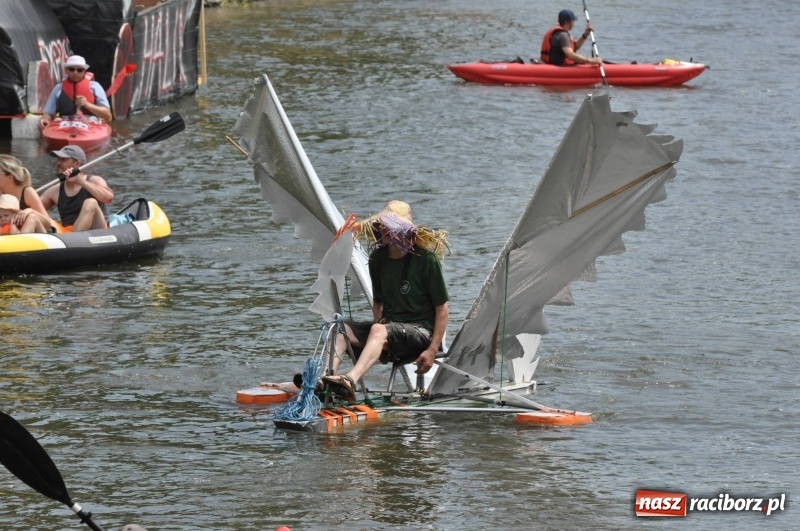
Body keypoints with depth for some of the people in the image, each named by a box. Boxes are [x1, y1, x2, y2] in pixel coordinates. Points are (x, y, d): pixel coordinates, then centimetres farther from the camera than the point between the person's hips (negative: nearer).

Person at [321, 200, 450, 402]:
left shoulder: (426, 259, -8)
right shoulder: (378, 258, 9)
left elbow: (442, 310, -7)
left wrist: (432, 350, -14)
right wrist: (379, 344, 7)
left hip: (421, 331, -7)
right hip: (390, 325, 7)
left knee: (379, 331, -37)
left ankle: (350, 381, -60)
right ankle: (323, 378, -40)